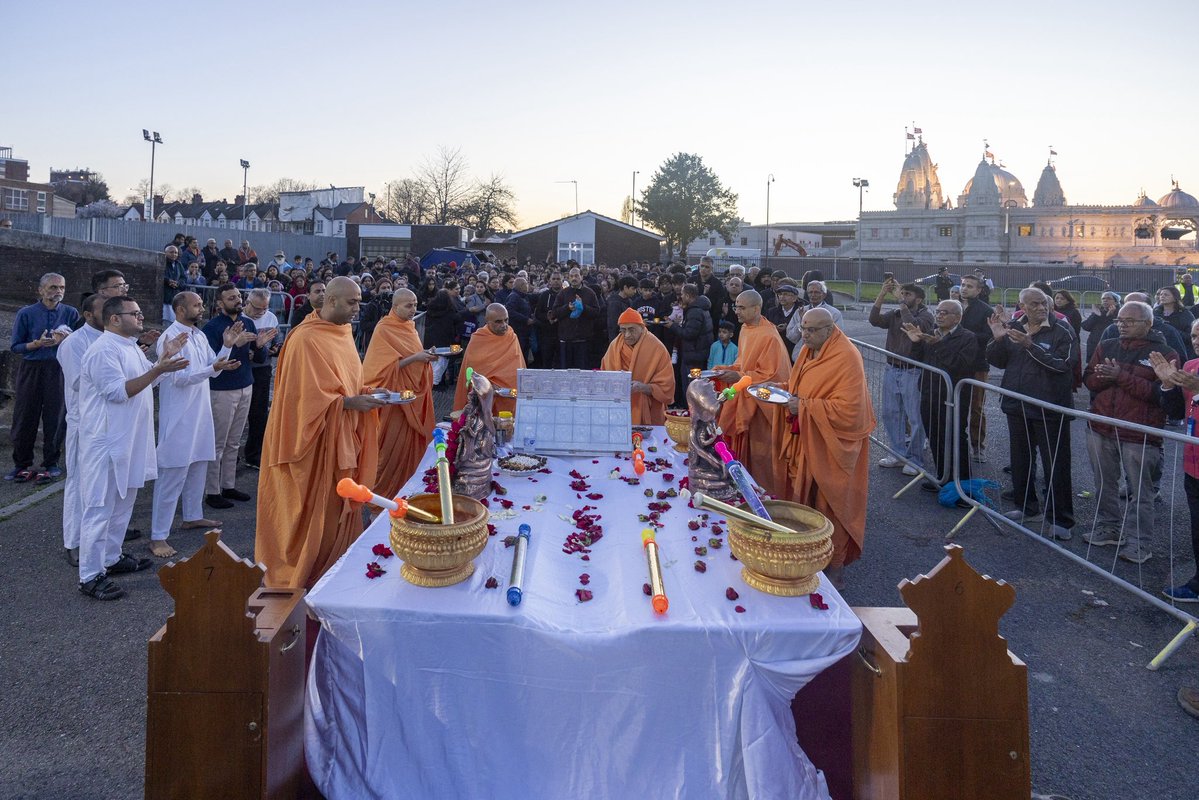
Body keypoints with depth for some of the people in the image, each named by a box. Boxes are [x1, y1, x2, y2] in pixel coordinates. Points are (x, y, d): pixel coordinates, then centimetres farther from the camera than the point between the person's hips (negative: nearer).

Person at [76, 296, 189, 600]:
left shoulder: (131, 347, 13)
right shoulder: (104, 350, -18)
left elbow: (146, 379, 24)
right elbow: (118, 391, -25)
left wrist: (165, 357, 10)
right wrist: (158, 369, -28)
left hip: (129, 440, 10)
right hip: (106, 442, -10)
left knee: (122, 502, 19)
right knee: (100, 507, -5)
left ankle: (111, 558, 32)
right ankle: (90, 576, 2)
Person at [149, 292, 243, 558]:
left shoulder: (200, 335, 11)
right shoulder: (170, 338, -15)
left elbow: (214, 367, 10)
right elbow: (179, 378, -21)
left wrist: (227, 346, -2)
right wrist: (213, 368, -31)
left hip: (200, 412, 9)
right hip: (178, 416, -9)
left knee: (198, 467, 19)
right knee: (172, 475, -6)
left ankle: (193, 516, 36)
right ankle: (158, 536, 0)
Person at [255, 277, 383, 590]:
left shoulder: (343, 333, 9)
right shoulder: (306, 339, -18)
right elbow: (308, 396, -21)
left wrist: (366, 394, -1)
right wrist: (350, 402, -24)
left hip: (342, 438, 8)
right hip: (314, 441, -8)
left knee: (338, 507, 15)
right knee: (312, 511, 4)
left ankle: (332, 569, 29)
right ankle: (299, 577, 21)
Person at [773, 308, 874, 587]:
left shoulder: (847, 359, -19)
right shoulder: (808, 350, 6)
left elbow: (848, 409, -25)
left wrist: (804, 407, -24)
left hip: (830, 447, -7)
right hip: (804, 441, 8)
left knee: (828, 504, 3)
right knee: (802, 500, 14)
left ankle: (835, 567, 19)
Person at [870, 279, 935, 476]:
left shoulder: (925, 315, -6)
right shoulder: (895, 314, 8)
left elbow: (913, 325, -27)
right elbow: (875, 320, -9)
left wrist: (901, 301, -23)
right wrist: (882, 294, -17)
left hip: (912, 373, -6)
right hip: (891, 370, 6)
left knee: (914, 417, 0)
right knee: (890, 413, 12)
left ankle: (915, 460, 11)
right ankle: (899, 454, 25)